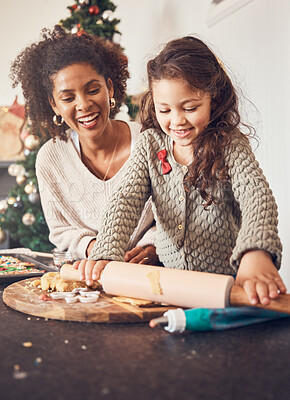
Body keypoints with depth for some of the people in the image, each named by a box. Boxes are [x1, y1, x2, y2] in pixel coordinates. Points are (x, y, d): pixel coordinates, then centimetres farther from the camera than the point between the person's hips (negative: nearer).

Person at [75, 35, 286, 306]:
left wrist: (256, 254, -45)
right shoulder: (150, 144, 4)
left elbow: (257, 197, -23)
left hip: (226, 281, -2)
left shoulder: (230, 144, -6)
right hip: (167, 278, 3)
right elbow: (126, 200, -5)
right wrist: (106, 255, -24)